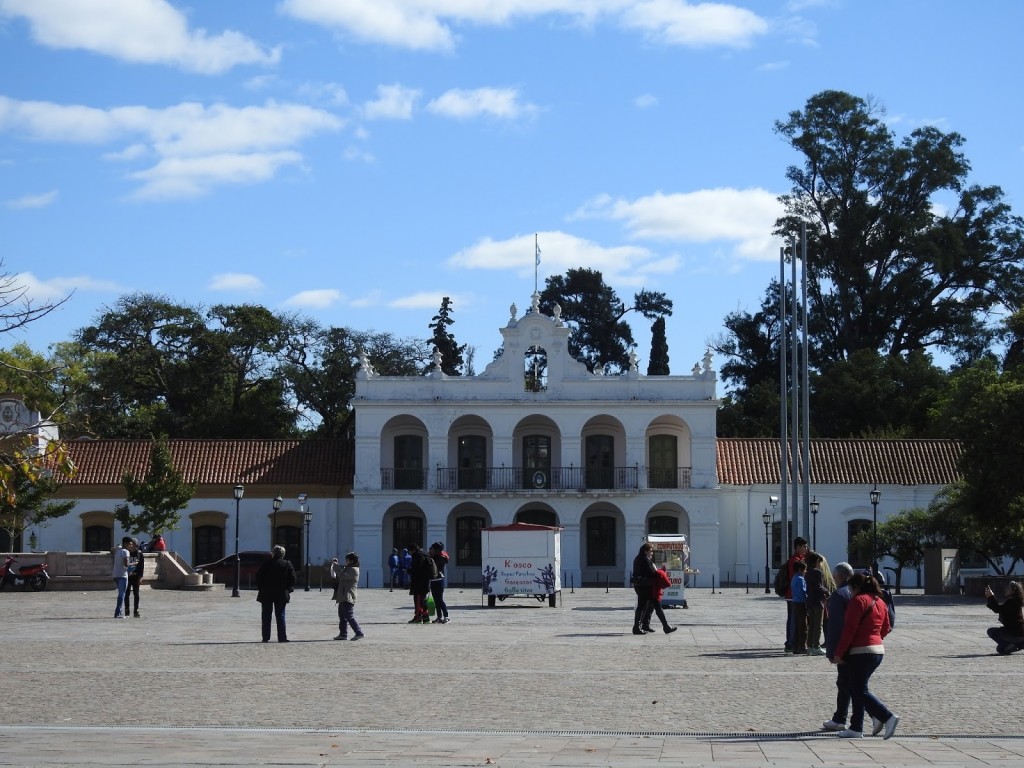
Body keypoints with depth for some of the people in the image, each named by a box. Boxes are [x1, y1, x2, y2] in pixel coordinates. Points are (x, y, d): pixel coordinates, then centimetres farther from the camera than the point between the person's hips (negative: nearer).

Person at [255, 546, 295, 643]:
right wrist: (289, 589, 9)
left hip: (266, 594, 0)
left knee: (266, 616, 6)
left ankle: (266, 637, 5)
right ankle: (282, 637, 0)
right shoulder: (287, 564, -2)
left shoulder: (266, 563, -4)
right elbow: (292, 579, 0)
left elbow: (259, 576, -2)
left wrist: (259, 587, 7)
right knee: (280, 616, 5)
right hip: (281, 594, 0)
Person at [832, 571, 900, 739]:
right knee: (856, 688, 15)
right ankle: (856, 728, 12)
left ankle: (888, 717, -19)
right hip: (878, 650, 9)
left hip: (861, 651, -9)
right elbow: (885, 628, 19)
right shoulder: (880, 602, 14)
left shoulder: (858, 601, -11)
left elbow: (849, 629, -16)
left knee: (860, 691, -6)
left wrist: (839, 653, -13)